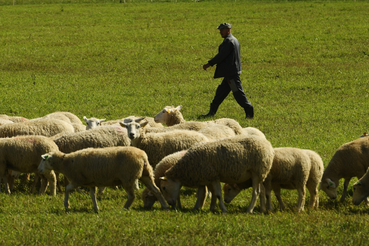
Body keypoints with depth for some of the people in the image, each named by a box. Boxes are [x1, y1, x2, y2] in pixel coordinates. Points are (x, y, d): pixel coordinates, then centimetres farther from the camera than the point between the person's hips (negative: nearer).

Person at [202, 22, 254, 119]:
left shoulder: (228, 41, -16)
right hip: (231, 72, 11)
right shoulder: (234, 40, 16)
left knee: (238, 93, -7)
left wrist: (209, 64, -12)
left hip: (231, 74, -11)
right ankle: (212, 112, 16)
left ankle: (249, 113, -6)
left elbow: (221, 56, -19)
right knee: (221, 92, 12)